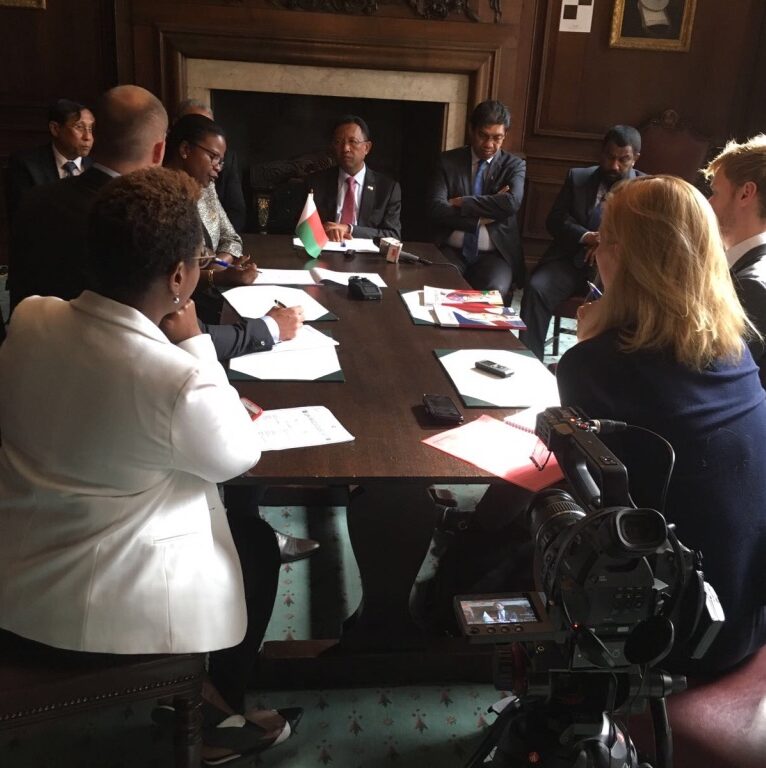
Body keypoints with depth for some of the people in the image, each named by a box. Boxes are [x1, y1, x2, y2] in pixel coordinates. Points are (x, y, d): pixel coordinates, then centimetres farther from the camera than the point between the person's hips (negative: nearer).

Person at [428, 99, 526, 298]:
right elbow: (436, 209, -6)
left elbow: (512, 203, -15)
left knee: (494, 293, -30)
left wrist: (462, 203, -11)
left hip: (495, 254, 0)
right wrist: (484, 216, -11)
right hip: (452, 251, 1)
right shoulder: (449, 161, 8)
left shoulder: (514, 165, 7)